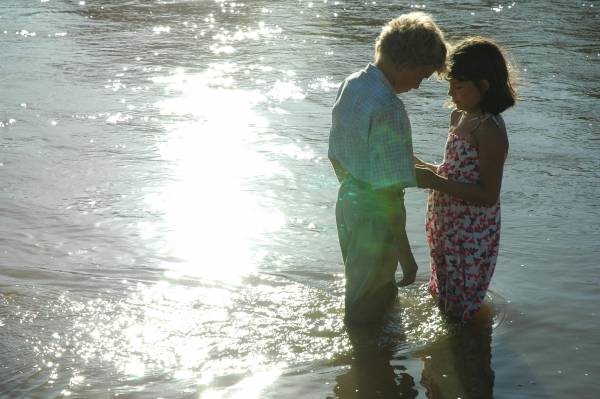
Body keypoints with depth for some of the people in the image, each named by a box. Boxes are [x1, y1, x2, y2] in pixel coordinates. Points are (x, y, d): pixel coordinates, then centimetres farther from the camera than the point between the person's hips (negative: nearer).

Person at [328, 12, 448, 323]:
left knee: (358, 280, 29)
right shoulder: (388, 109, -29)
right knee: (369, 299, 13)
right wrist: (405, 254, -21)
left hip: (348, 202, 9)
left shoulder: (349, 85, -2)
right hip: (374, 217, -9)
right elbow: (389, 193, -28)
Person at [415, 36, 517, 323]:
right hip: (446, 224, 9)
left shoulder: (489, 130, -24)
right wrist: (425, 168, -1)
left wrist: (435, 182, -26)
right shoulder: (459, 117, 3)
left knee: (459, 309, 9)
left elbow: (488, 195, -25)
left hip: (471, 234, -8)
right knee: (444, 296, 26)